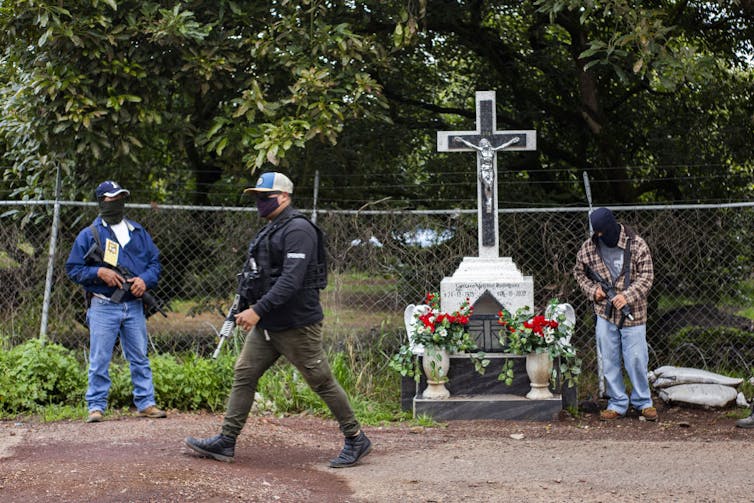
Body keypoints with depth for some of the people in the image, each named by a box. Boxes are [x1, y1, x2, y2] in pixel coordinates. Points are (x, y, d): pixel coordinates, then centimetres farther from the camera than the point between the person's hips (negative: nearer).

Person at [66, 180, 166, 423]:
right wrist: (99, 272, -14)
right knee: (99, 360, -2)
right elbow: (73, 268, 1)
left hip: (133, 306, 4)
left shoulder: (138, 232, 14)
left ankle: (145, 403, 14)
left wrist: (145, 279, -6)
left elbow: (155, 262, 14)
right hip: (103, 307, -3)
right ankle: (96, 405, 4)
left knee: (140, 358, 8)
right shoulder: (88, 235, 2)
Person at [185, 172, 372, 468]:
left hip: (297, 324, -9)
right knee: (244, 375, 5)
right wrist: (246, 306, 15)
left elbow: (291, 280, -25)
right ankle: (226, 441, 8)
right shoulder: (268, 231, 16)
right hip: (266, 325, 9)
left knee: (322, 382, -2)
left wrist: (258, 310, -27)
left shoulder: (298, 230, -16)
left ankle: (356, 440, 10)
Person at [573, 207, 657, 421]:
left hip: (632, 313, -3)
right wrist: (592, 289, -2)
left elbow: (646, 276, -8)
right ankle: (617, 404, 17)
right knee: (609, 361, 6)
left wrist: (627, 296, -20)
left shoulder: (636, 245, -8)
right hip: (605, 313, 3)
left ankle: (643, 401, 17)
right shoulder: (589, 247, 1)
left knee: (636, 359, 0)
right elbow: (579, 272, 16)